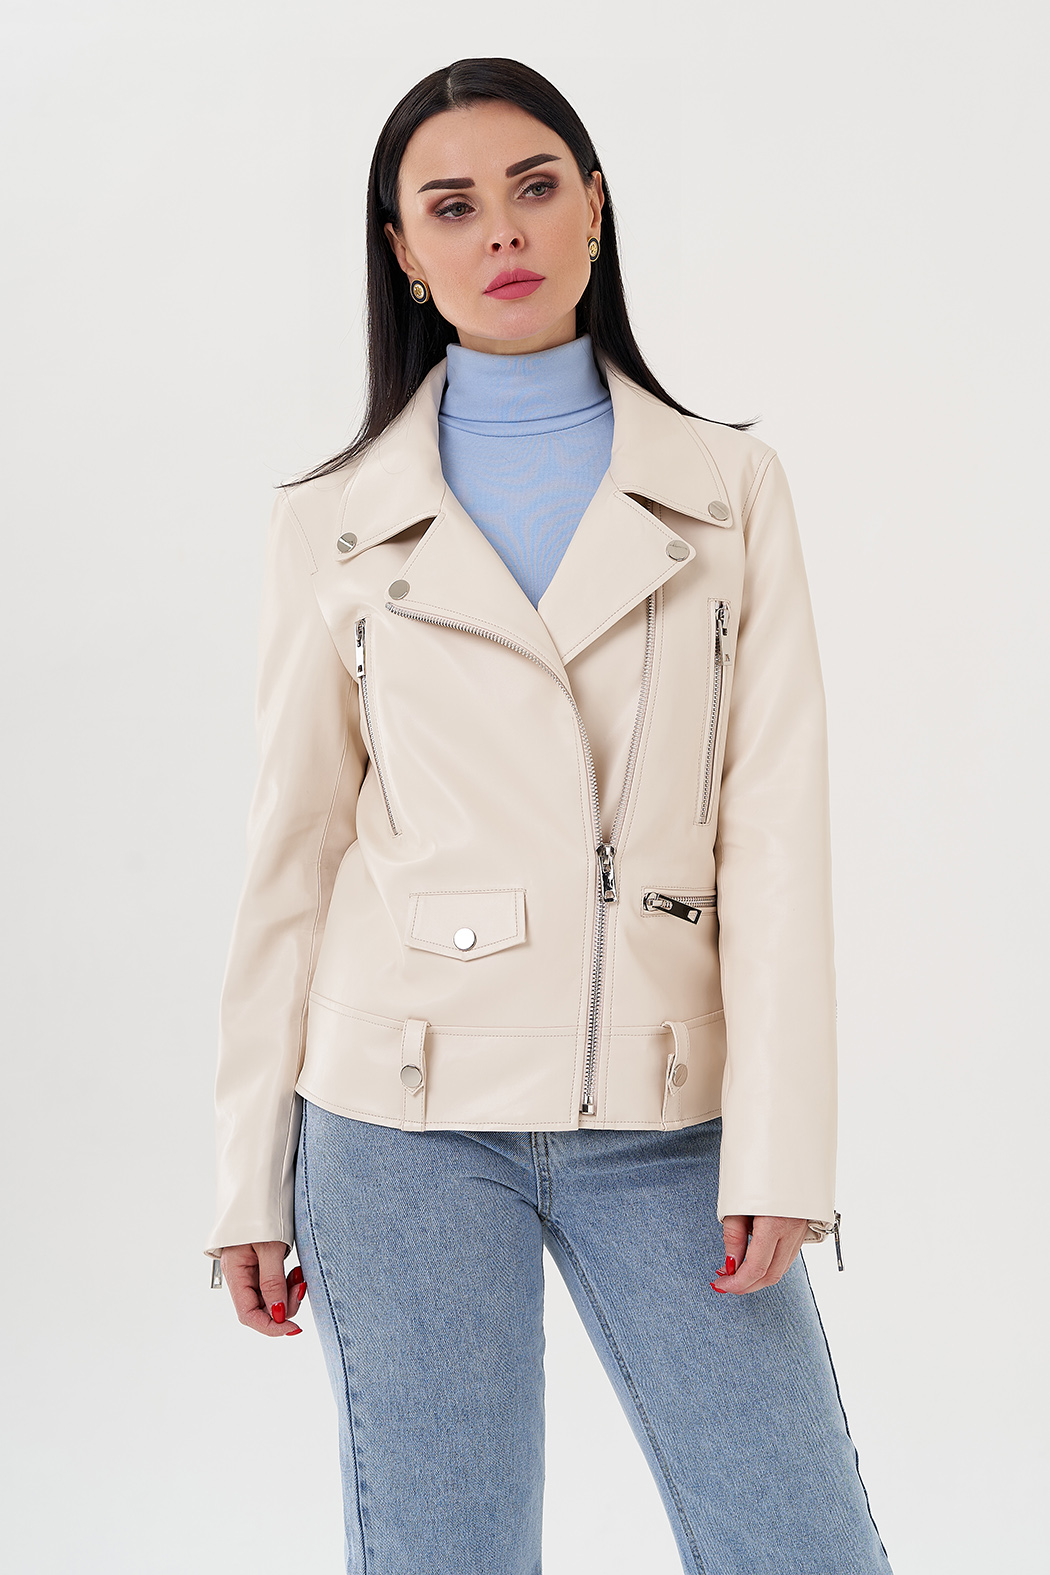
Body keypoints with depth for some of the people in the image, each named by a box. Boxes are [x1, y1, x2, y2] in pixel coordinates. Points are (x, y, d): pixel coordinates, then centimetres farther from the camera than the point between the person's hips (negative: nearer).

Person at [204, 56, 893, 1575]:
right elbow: (291, 853, 6)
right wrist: (254, 1176, 4)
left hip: (663, 1117, 1)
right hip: (409, 1116, -1)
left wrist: (780, 1149, -8)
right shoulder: (334, 524, 5)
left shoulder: (731, 490, 6)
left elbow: (775, 830, 0)